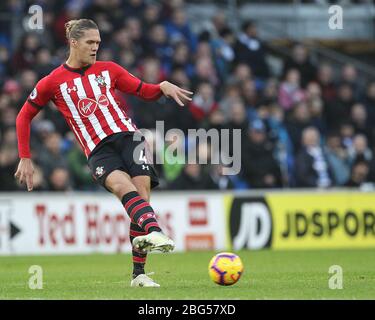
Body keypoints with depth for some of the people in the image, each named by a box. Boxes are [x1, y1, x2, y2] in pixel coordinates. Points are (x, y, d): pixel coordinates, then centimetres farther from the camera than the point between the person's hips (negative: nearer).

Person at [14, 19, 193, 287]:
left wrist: (163, 87, -5)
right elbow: (24, 116, 16)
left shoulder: (108, 70, 15)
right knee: (123, 186, -32)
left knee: (142, 192, -14)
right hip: (98, 151, -3)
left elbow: (145, 92, 19)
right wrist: (25, 159, 12)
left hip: (127, 136, 3)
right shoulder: (53, 82, 7)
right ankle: (155, 232, -59)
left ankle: (139, 273, -10)